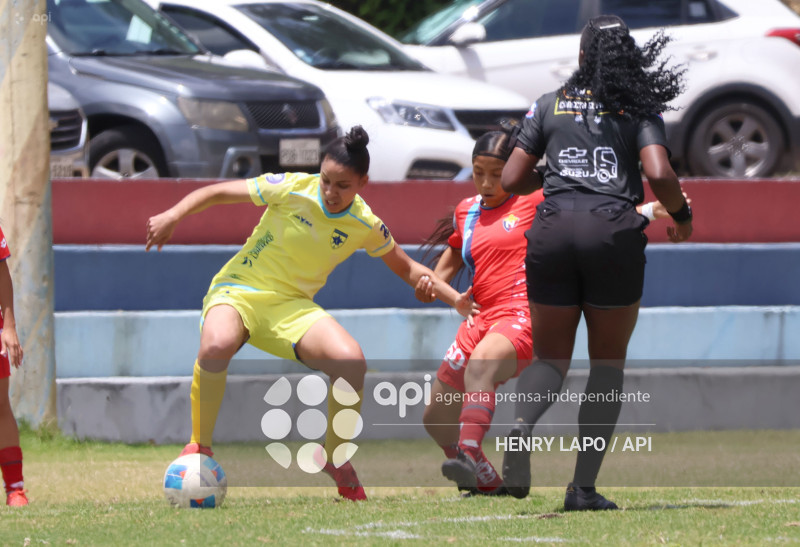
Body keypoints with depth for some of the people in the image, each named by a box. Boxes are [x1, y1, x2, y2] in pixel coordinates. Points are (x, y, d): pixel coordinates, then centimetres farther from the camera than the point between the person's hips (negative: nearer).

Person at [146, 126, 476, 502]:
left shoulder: (366, 226, -2)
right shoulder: (292, 189, -13)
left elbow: (407, 269, 15)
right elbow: (218, 192, -5)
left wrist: (454, 298, 3)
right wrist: (173, 215, -19)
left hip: (292, 306, 3)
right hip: (238, 288, -3)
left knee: (350, 361, -25)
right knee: (216, 346, -39)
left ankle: (334, 457, 0)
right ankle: (199, 446, -16)